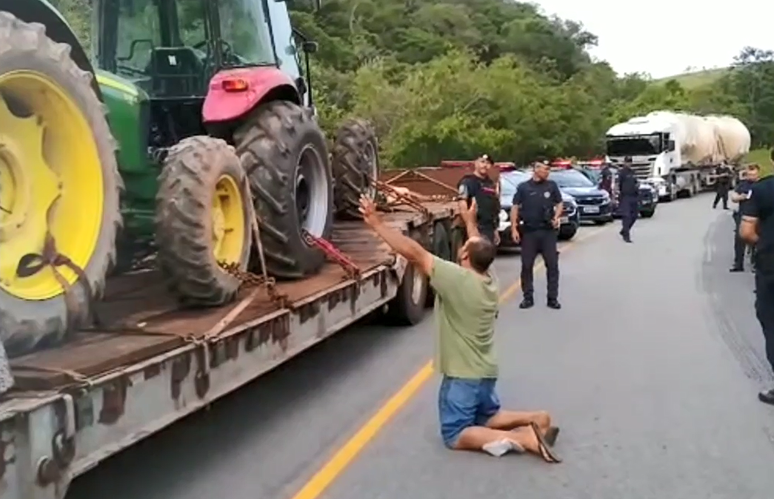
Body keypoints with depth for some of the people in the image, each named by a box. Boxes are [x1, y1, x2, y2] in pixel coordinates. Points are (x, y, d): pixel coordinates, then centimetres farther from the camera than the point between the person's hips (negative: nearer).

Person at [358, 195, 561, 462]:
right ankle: (534, 420, 4)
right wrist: (470, 222, 35)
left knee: (455, 435, 1)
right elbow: (481, 249, 22)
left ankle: (522, 438, -15)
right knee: (488, 418, 28)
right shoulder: (488, 279, 0)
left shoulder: (457, 278, -23)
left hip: (462, 375, -8)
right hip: (485, 372, 8)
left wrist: (376, 223, -21)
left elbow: (414, 253, -24)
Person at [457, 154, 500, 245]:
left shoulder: (491, 184, 19)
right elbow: (462, 203, -18)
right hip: (476, 228, -9)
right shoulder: (468, 181, -7)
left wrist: (495, 230, 20)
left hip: (490, 229, 9)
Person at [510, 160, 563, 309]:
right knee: (526, 265, 3)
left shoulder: (552, 186, 6)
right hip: (528, 231, -1)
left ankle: (552, 297, 9)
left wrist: (557, 217, -6)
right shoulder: (523, 187, 1)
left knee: (552, 264, 1)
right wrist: (514, 228, -6)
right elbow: (515, 208, 2)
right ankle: (528, 297, 14)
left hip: (548, 231, 1)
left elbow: (559, 203, 14)